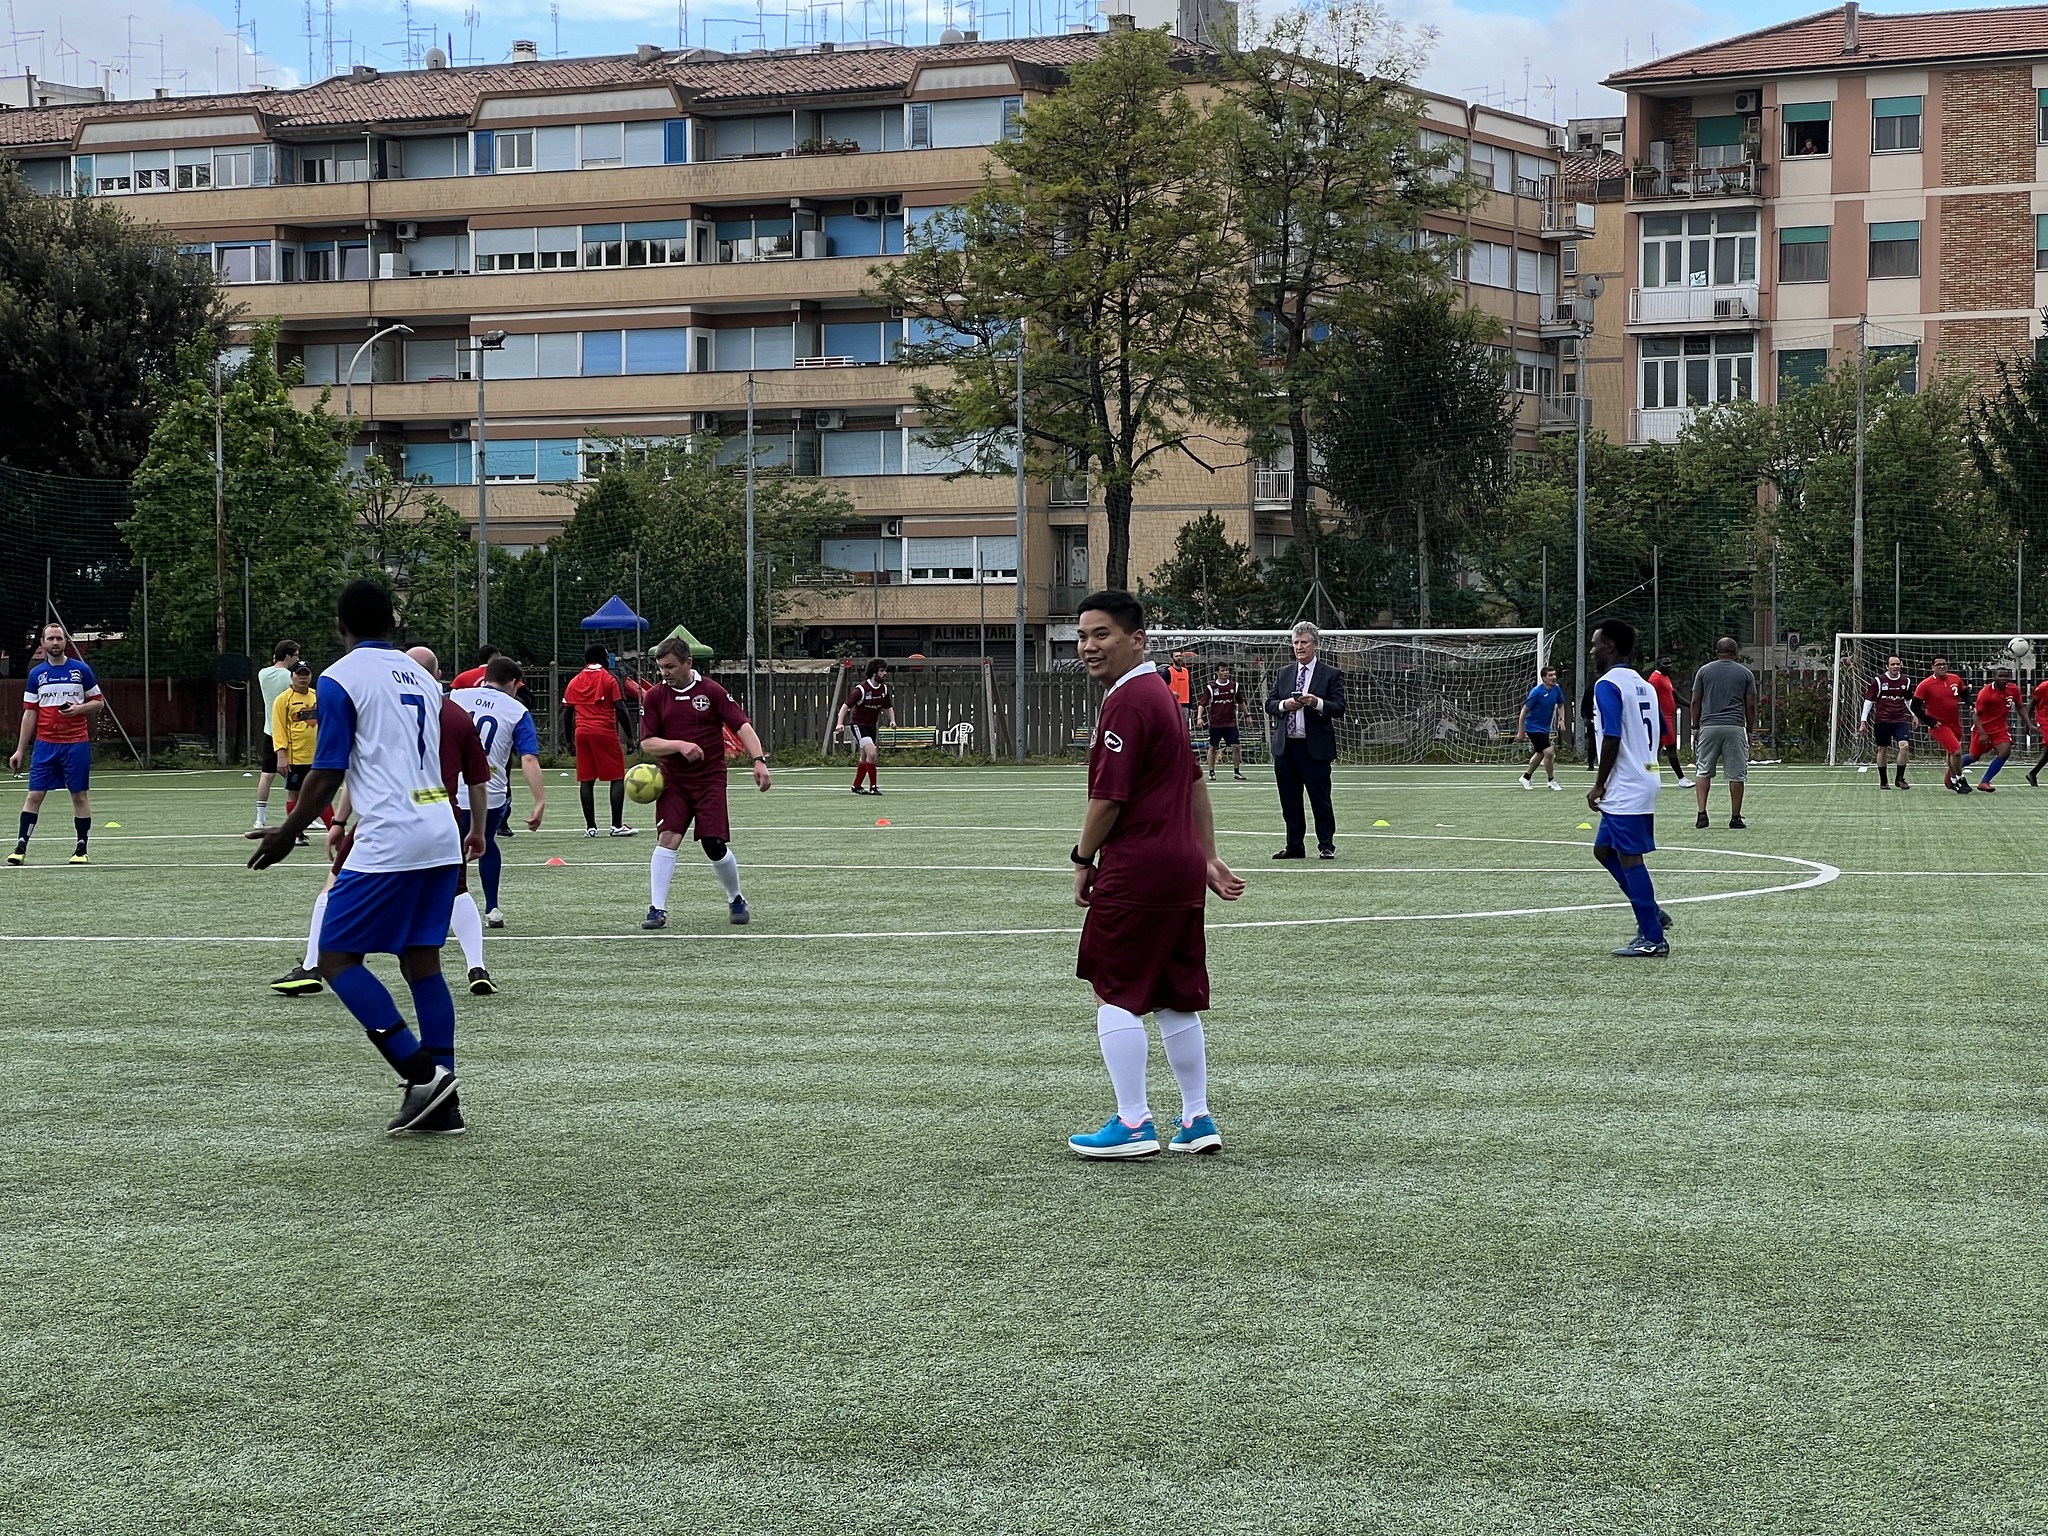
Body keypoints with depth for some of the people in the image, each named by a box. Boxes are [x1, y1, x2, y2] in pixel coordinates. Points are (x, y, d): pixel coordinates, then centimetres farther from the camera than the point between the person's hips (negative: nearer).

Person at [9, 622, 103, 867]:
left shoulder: (81, 670, 3)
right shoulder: (36, 674, 6)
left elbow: (99, 702, 8)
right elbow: (30, 714, 8)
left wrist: (79, 708, -13)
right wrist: (20, 750, 4)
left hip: (76, 743, -1)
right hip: (45, 744, 1)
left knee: (80, 795, 2)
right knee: (34, 795, -2)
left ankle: (81, 849, 10)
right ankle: (21, 847, 0)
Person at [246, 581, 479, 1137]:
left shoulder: (339, 680, -5)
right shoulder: (420, 675, 16)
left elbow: (327, 773, -9)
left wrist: (286, 834, 4)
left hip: (389, 841, -7)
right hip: (440, 837, 7)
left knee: (337, 956, 1)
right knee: (421, 961, 10)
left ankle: (422, 1072, -10)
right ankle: (442, 1102, 7)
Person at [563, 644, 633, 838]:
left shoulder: (574, 682, 12)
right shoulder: (609, 679, 0)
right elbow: (620, 710, -6)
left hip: (582, 732, 4)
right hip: (605, 732, -4)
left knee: (586, 780, 6)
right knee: (617, 778, 3)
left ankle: (590, 827, 4)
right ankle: (617, 825, -3)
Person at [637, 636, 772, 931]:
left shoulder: (711, 691, -3)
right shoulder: (654, 696, 2)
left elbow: (742, 725, -7)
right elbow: (646, 743, -2)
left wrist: (759, 760, -20)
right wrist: (679, 745, -18)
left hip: (710, 779, -2)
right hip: (673, 781, 2)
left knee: (715, 846, -5)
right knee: (666, 838, -15)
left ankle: (736, 900, 20)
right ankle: (657, 909, -11)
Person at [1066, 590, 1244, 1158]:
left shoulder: (1126, 703, -15)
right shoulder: (1162, 693, 17)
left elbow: (1108, 797, -18)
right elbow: (1194, 781, 22)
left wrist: (1083, 860, -5)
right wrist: (1209, 856, 24)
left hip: (1134, 871, -10)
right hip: (1182, 866, 10)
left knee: (1114, 994, -2)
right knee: (1175, 999, 13)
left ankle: (1133, 1125, -1)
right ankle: (1196, 1121, 17)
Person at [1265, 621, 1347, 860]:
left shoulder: (1331, 674, 3)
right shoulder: (1282, 674, 16)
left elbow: (1339, 707, -5)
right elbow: (1269, 705, 10)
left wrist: (1316, 702, -21)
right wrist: (1285, 704, -10)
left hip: (1315, 748, -4)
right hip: (1285, 746, 4)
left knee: (1320, 799, -2)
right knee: (1289, 801, 8)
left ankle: (1326, 845, 8)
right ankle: (1294, 846, 15)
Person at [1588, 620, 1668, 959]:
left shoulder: (1608, 685, -13)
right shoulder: (1644, 685, 14)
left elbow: (1612, 738, -19)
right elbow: (1661, 733, 17)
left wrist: (1599, 785, -13)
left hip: (1624, 788, -9)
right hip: (1645, 778, 9)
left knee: (1629, 857, -4)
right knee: (1604, 849, 18)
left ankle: (1652, 939, -2)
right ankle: (1652, 913, 17)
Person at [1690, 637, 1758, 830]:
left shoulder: (1704, 671, 6)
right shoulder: (1746, 673, 6)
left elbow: (1695, 702, 5)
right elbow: (1750, 706, 4)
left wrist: (1695, 727, 12)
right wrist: (1750, 731, 12)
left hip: (1708, 727, 1)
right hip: (1735, 728, -1)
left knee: (1703, 772, 7)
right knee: (1737, 775, 5)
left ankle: (1702, 813, -5)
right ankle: (1735, 817, 6)